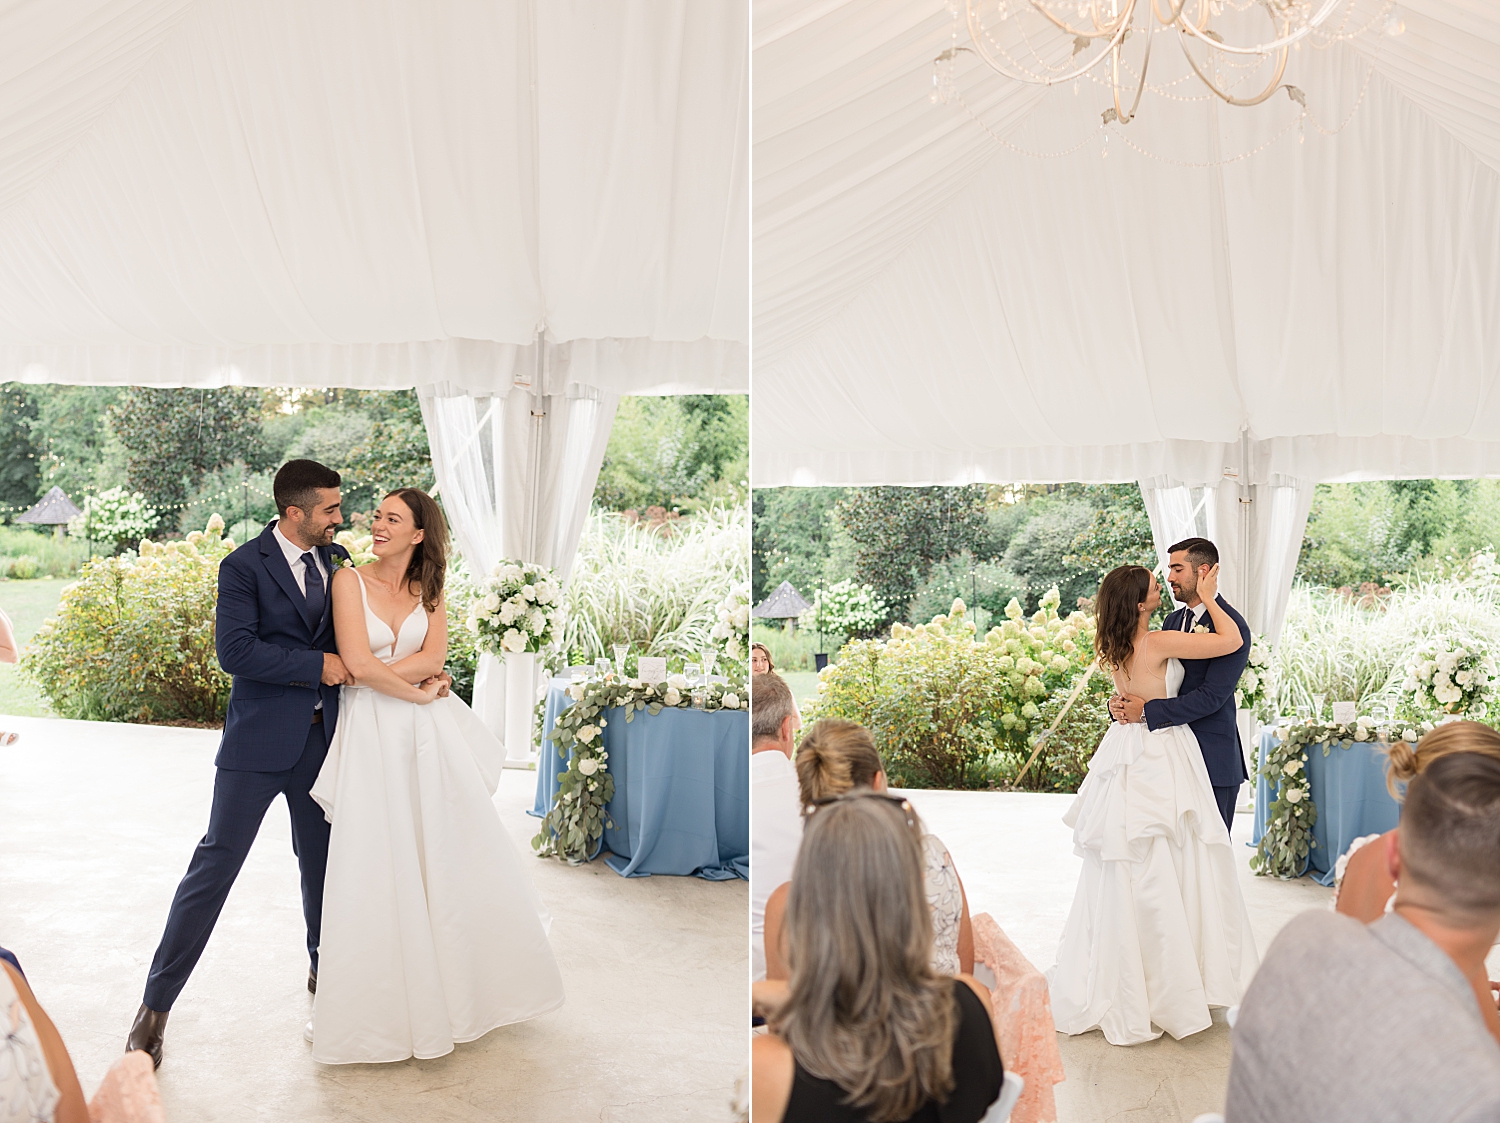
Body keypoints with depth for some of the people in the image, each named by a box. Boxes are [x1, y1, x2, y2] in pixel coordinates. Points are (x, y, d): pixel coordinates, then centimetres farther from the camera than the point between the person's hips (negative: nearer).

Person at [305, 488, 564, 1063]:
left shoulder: (428, 589, 8)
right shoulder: (350, 580, -4)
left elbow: (434, 657, -4)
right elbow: (359, 663, -14)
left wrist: (378, 674, -14)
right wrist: (417, 690, -8)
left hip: (431, 733, 4)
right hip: (373, 733, -3)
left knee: (454, 855, 8)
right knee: (377, 862, 0)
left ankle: (464, 984, 28)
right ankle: (383, 1003, 16)